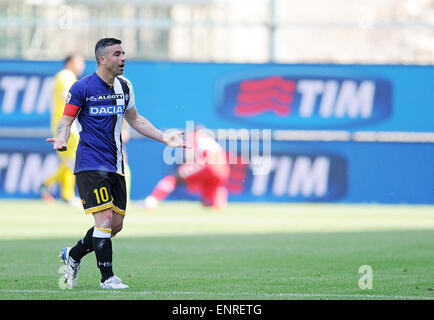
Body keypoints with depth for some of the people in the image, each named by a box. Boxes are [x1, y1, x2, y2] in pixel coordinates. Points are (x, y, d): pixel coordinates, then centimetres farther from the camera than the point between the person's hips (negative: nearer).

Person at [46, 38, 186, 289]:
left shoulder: (123, 88, 10)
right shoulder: (82, 88, -9)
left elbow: (135, 119, 23)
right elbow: (66, 120, -4)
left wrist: (163, 137, 16)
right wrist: (62, 139, -26)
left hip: (115, 165, 7)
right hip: (91, 164, -7)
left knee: (116, 224, 7)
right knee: (105, 218, -14)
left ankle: (73, 256, 27)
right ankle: (107, 277, -6)